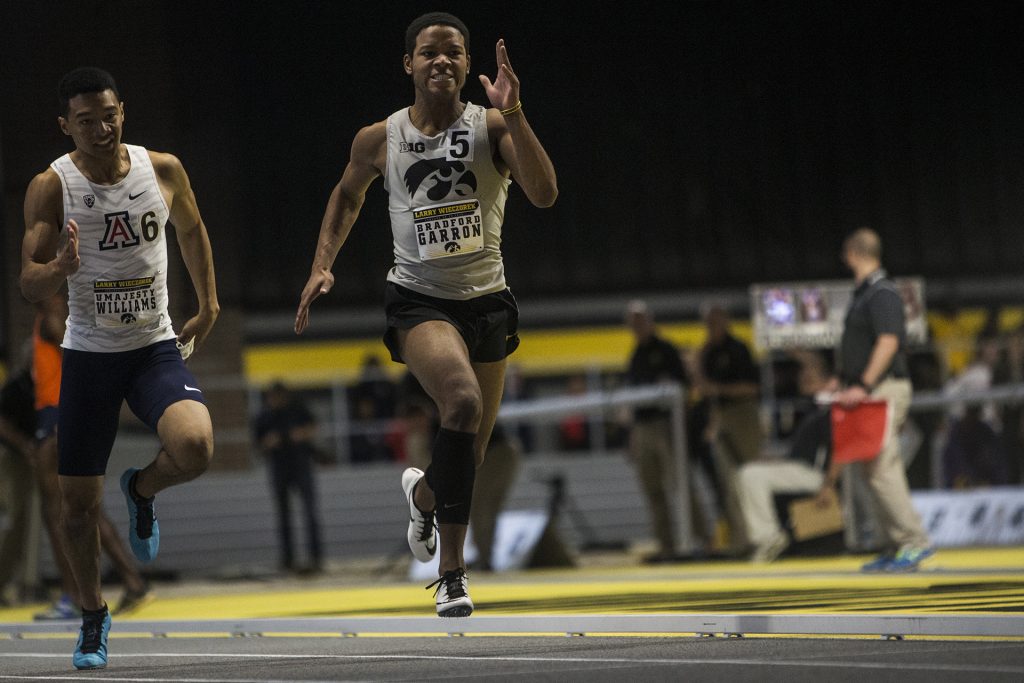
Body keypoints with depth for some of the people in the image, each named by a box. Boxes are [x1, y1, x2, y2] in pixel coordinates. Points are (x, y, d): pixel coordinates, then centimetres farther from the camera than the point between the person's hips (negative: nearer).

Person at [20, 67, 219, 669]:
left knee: (195, 448, -27)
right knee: (79, 505, 2)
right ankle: (93, 615, 28)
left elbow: (192, 230, 16)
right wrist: (61, 268, -36)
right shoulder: (51, 188, -11)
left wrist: (209, 307, 19)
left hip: (157, 347, 1)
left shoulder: (163, 169, -5)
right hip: (89, 355, -1)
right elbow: (29, 286, -14)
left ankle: (143, 490, 9)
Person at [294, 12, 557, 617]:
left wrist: (513, 115, -29)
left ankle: (423, 492, 51)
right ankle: (453, 571, -23)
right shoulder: (380, 139, -1)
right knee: (463, 400, -31)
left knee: (471, 453, 10)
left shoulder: (491, 127, -5)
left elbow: (545, 194, -21)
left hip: (487, 300, 2)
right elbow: (348, 194, 20)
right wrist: (323, 265, 10)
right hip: (420, 300, -2)